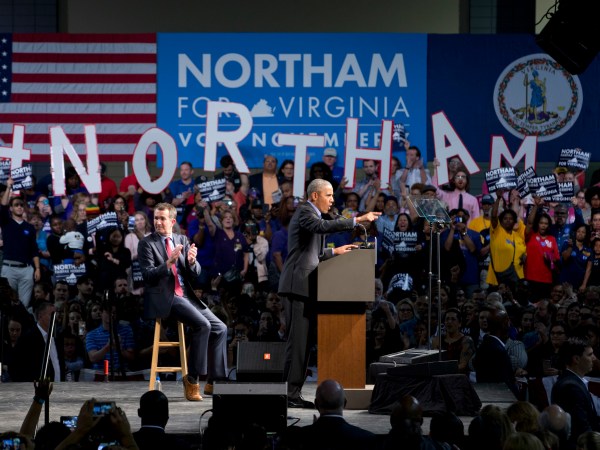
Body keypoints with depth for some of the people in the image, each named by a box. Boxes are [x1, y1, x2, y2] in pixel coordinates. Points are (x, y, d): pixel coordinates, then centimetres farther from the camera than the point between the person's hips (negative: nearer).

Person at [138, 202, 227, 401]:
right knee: (203, 325, -26)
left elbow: (195, 274, 10)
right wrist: (169, 262, -26)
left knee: (220, 328, -6)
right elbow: (148, 275, -11)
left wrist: (192, 261, -13)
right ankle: (192, 379, -18)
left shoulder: (182, 241, 14)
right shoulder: (147, 244, 0)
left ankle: (213, 381, -1)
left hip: (186, 296, 6)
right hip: (165, 298, -6)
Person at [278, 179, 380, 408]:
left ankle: (292, 391, 9)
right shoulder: (304, 212, -7)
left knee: (301, 338, 8)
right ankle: (291, 392, -14)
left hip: (304, 285, 10)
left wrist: (334, 251, 17)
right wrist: (358, 220, -30)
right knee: (299, 337, -12)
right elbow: (323, 226, -28)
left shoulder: (310, 214, 23)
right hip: (300, 283, -10)